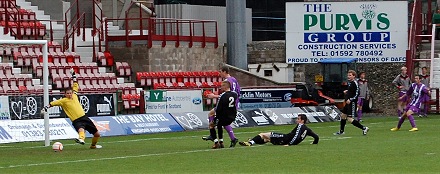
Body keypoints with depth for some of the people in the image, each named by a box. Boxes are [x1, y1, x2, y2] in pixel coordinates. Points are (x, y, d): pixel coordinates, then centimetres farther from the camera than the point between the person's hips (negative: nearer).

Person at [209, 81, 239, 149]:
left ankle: (216, 142, 6)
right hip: (232, 118, 7)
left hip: (224, 117, -7)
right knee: (219, 125, 33)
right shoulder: (235, 94, 1)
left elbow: (218, 109, -15)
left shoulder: (223, 96, -17)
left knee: (211, 125, 16)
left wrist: (215, 119, -5)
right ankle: (221, 142, 30)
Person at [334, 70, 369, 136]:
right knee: (343, 115, 20)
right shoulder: (350, 83, 12)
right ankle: (341, 131, 36)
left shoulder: (354, 83, -17)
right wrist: (347, 91, 13)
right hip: (348, 103, 10)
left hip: (352, 103, -10)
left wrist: (350, 100, -25)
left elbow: (357, 94, -22)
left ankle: (364, 128, -8)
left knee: (350, 119, -14)